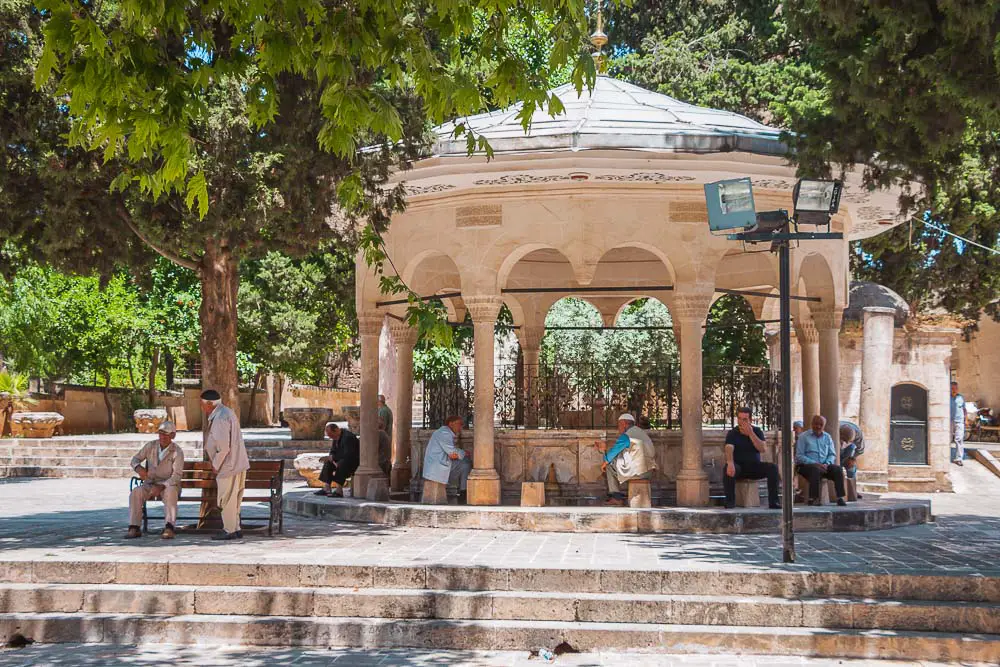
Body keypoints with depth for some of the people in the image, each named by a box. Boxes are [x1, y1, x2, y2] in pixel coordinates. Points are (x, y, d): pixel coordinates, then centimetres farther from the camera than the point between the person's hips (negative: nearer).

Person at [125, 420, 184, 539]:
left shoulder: (177, 452, -10)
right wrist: (139, 468, -21)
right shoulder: (150, 446, 2)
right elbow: (134, 460, 5)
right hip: (150, 484, 3)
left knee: (170, 492, -38)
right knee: (135, 493, -27)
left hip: (169, 485, -3)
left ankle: (169, 527, -41)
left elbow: (177, 476, -17)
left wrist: (161, 487, -30)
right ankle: (134, 528, -27)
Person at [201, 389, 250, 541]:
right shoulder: (225, 413, 15)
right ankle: (235, 529, 23)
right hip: (237, 464, 10)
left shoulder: (220, 418, -19)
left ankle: (230, 531, 7)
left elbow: (223, 447, -23)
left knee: (227, 499, 0)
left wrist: (216, 465, -12)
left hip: (229, 465, -10)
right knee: (232, 500, 16)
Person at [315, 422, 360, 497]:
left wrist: (331, 457, -30)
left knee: (341, 464, -35)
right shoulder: (336, 438, 4)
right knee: (328, 463, -4)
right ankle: (326, 488, -9)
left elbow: (348, 455, -32)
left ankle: (339, 491, -37)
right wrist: (333, 460, -12)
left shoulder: (348, 437, -24)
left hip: (354, 461, -9)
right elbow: (333, 451, 11)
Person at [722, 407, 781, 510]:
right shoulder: (732, 433, -2)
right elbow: (729, 449, -22)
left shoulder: (757, 431, 5)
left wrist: (751, 433, -20)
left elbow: (763, 449, -12)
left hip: (755, 466, 2)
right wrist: (730, 463, -44)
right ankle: (730, 501, -29)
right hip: (739, 466, -2)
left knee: (772, 467, -24)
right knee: (728, 468, -35)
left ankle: (773, 501, -23)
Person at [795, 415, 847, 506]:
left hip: (824, 466, 4)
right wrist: (815, 463, -17)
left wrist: (827, 464, -9)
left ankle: (840, 497, -26)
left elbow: (832, 454, 14)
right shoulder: (804, 437, 3)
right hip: (806, 465, -4)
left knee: (838, 469, -24)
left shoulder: (827, 437, 17)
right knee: (816, 469, -38)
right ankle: (813, 498, -37)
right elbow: (799, 456, -5)